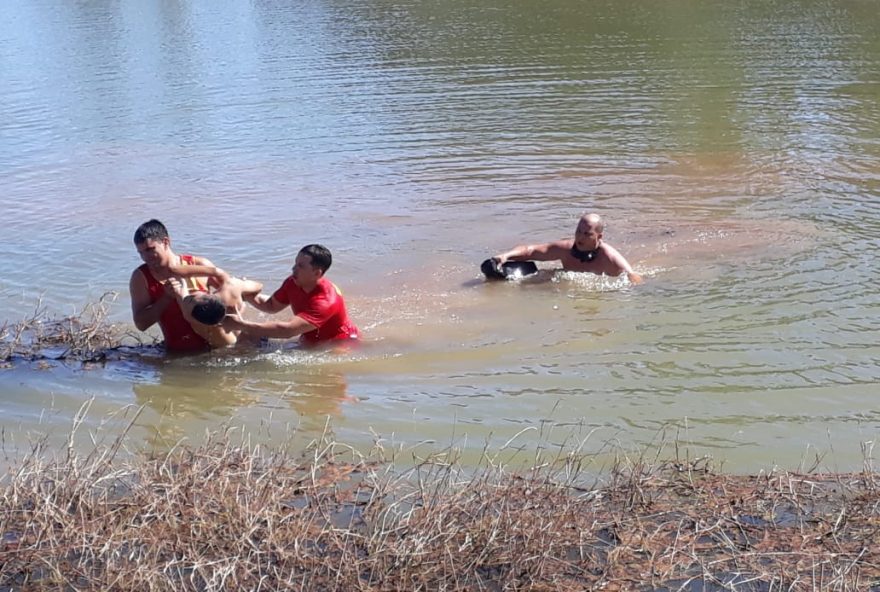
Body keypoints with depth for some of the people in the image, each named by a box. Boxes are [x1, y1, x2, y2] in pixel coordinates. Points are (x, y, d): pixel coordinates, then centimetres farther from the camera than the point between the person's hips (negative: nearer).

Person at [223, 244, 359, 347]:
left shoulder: (326, 301, -35)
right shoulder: (293, 283, -12)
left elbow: (288, 330, -45)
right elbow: (272, 306, 6)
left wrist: (242, 325, -46)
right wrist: (247, 294, -14)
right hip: (312, 342, 6)